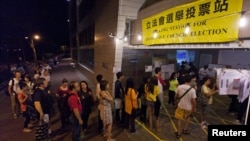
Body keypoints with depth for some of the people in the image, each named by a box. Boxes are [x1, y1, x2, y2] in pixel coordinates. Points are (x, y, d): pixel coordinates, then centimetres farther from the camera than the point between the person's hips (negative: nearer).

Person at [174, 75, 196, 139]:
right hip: (189, 107, -1)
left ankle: (178, 133, 22)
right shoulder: (192, 89, -21)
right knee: (188, 117, 29)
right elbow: (194, 101, -19)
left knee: (179, 119, 17)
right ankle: (185, 130, 37)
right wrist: (193, 109, -5)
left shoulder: (179, 87, -15)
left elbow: (176, 96, -2)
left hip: (180, 106, 1)